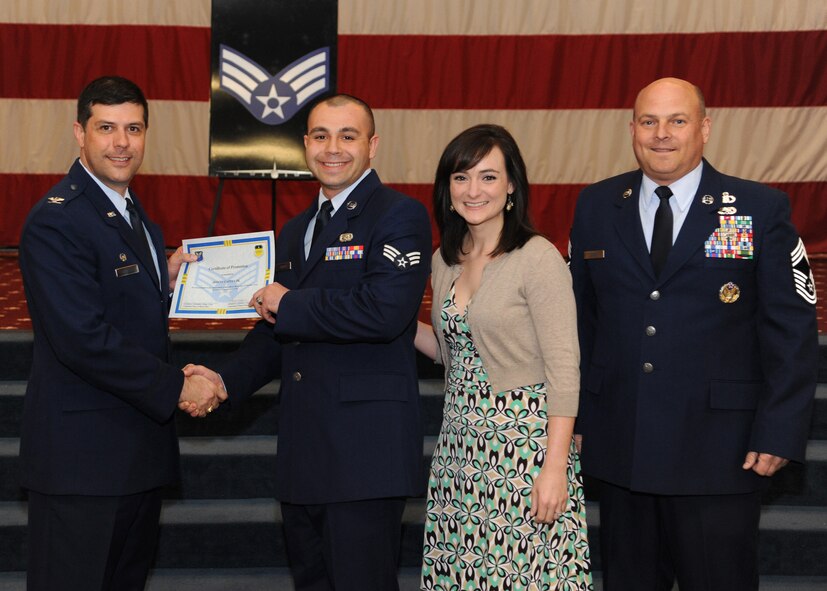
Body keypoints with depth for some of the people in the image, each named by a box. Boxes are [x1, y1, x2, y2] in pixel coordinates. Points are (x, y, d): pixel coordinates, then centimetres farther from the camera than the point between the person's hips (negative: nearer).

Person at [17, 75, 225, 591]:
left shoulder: (134, 214, 14)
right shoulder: (56, 221, -16)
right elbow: (82, 339, -24)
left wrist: (167, 281, 1)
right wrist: (177, 387, -19)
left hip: (140, 446, 9)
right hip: (82, 450, -9)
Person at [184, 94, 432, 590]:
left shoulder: (400, 216, -7)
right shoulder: (296, 232, 19)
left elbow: (384, 311, -22)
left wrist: (289, 305, -11)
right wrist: (227, 379, 5)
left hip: (364, 451, -8)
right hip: (304, 454, 8)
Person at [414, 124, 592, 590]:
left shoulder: (539, 258, -11)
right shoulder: (446, 260, 10)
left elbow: (564, 369, -14)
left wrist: (555, 467, -20)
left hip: (524, 444, -6)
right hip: (462, 446, 7)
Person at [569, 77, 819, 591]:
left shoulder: (762, 210, -3)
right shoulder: (596, 207, 6)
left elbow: (792, 331, -4)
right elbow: (580, 319, 10)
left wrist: (779, 433, -10)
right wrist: (572, 416, 8)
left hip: (719, 451, -3)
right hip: (619, 447, 3)